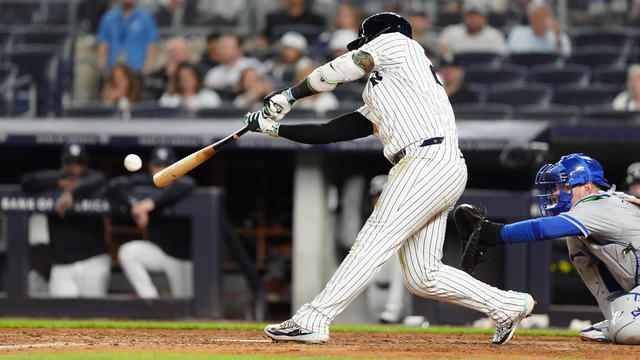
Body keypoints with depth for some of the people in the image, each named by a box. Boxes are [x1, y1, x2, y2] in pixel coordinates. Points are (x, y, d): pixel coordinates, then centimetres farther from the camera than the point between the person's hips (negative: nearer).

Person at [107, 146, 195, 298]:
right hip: (158, 250, 3)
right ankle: (150, 298, -19)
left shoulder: (179, 181, -16)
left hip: (183, 256, -3)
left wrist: (152, 202, -50)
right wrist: (134, 205, -37)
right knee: (127, 252, -24)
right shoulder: (145, 182, -7)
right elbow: (115, 185, -20)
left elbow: (186, 185, -42)